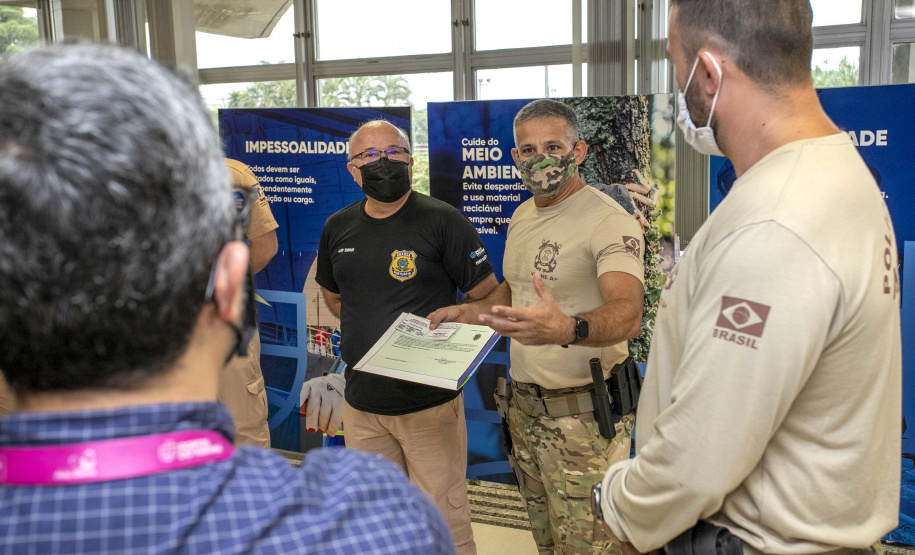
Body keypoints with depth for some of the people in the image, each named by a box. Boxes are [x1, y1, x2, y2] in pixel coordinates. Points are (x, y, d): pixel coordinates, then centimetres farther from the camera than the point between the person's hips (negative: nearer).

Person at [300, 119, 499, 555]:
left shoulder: (443, 221, -9)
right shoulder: (337, 228, 6)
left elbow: (491, 299, -6)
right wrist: (370, 339, 10)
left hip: (430, 401, -5)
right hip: (361, 403, 5)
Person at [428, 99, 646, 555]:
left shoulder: (609, 221, -17)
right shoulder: (521, 217, 9)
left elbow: (628, 314, -33)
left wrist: (567, 329, -53)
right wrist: (466, 312, 9)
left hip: (581, 412, -7)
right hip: (524, 404, 8)